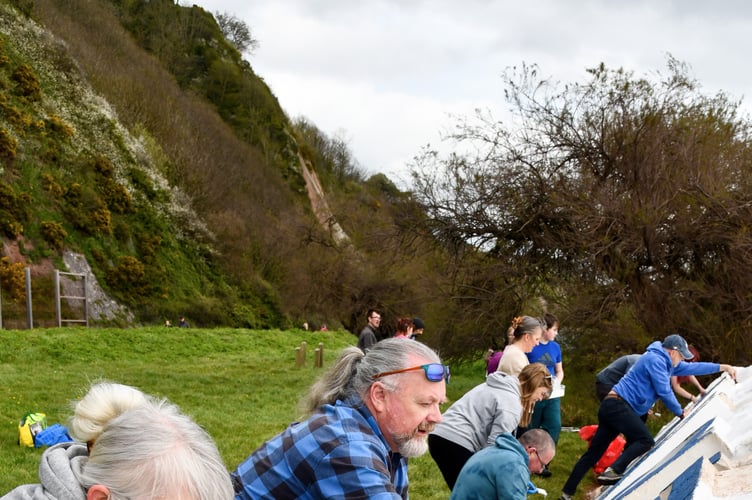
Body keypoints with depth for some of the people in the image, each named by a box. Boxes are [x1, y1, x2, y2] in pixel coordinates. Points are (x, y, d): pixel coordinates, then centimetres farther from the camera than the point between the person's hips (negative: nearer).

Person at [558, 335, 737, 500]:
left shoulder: (665, 363, 21)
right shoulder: (655, 360, -10)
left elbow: (691, 367, 29)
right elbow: (664, 392, -10)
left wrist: (721, 367, 31)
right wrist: (680, 412, 4)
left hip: (612, 407, 10)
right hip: (619, 405, -10)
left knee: (593, 453, 8)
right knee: (645, 441, -20)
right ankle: (613, 472, -29)